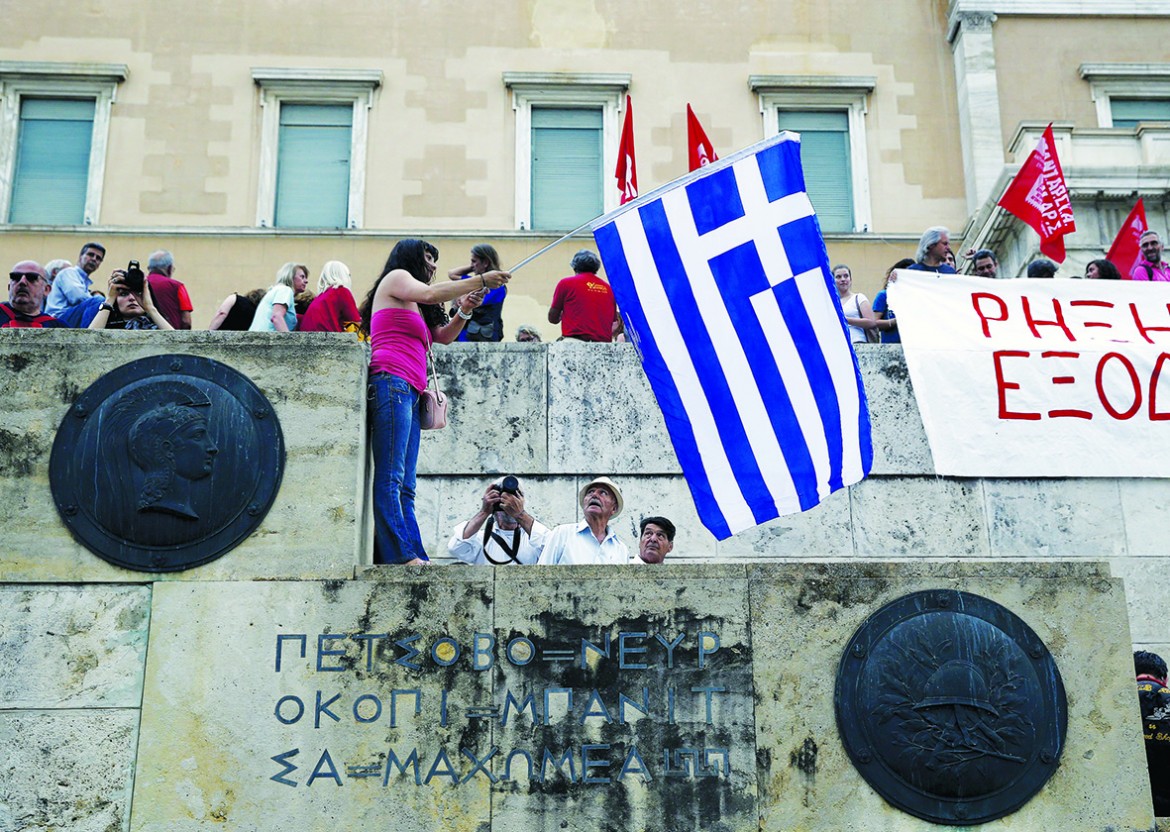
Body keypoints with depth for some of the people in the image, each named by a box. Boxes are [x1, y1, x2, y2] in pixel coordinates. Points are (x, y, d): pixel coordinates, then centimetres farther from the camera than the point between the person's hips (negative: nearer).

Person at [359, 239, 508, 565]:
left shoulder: (416, 308, 34)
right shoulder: (396, 277, 10)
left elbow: (443, 336, 31)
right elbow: (429, 293, -7)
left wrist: (464, 311, 13)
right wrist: (481, 281, -3)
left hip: (409, 394, 10)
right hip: (391, 382, -10)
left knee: (404, 487, 0)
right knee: (389, 478, -17)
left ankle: (416, 556, -6)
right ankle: (401, 556, -24)